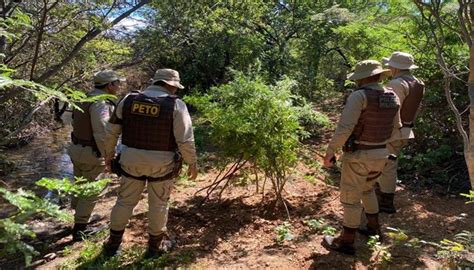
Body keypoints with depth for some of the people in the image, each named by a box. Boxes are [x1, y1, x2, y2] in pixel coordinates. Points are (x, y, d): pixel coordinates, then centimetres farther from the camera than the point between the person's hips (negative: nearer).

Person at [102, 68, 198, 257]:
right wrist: (192, 163, -2)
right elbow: (185, 139, -14)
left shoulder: (128, 100, 0)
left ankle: (113, 244, 32)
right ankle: (155, 246, 29)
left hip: (132, 160, 3)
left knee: (125, 201, 18)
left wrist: (109, 153, 20)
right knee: (158, 204, 14)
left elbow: (112, 130, 7)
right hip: (161, 164, -3)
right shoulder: (175, 105, -12)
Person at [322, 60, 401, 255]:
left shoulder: (359, 95, -19)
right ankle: (373, 227, 41)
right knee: (367, 188, 30)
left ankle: (346, 243, 17)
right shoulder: (392, 98, 4)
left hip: (358, 156, -7)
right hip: (380, 155, 7)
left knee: (351, 198, 5)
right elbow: (395, 127, 18)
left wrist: (330, 151, -17)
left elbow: (344, 128, -26)